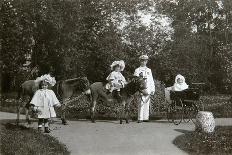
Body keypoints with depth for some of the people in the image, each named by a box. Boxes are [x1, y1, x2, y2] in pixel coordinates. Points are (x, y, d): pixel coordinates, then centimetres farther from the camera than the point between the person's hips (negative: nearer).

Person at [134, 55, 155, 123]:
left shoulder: (149, 70, 20)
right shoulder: (137, 70, 9)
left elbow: (151, 80, 18)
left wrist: (153, 90, 12)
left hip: (148, 90, 4)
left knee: (147, 103, 3)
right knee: (141, 103, -11)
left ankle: (146, 117, 8)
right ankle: (140, 118, -11)